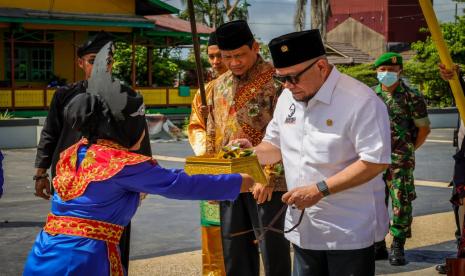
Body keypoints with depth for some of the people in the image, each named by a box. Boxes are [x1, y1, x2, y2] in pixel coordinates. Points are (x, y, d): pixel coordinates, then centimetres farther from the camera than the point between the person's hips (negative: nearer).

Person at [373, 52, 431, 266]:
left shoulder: (411, 97, -5)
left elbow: (424, 128, 1)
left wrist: (408, 150, 6)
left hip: (401, 160, -3)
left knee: (401, 204, -1)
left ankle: (397, 247, 8)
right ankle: (377, 244, 19)